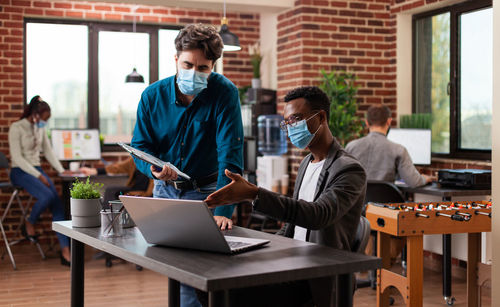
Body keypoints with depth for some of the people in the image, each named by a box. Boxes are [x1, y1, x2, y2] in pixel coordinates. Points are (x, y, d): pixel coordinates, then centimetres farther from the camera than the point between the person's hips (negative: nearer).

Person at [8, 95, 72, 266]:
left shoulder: (40, 128, 10)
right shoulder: (17, 128, -11)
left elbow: (48, 151, 16)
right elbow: (17, 157, -16)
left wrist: (61, 170, 4)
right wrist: (38, 176, -20)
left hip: (36, 169, 6)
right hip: (20, 171, -6)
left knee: (57, 201, -17)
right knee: (47, 196, -31)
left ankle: (65, 250, -21)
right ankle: (29, 224, 0)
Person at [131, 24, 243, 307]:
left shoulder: (225, 93, -18)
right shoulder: (153, 96, -8)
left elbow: (230, 155, -24)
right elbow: (140, 147, -2)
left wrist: (223, 211, -34)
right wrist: (153, 168, -26)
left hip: (204, 191, -3)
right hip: (164, 190, 4)